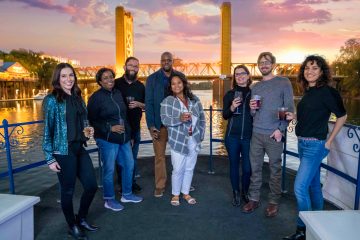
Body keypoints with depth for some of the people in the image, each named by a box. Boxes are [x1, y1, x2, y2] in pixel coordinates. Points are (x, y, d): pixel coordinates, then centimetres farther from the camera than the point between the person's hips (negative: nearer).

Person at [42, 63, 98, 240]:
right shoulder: (52, 100, -8)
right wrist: (50, 158, -12)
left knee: (92, 186, 8)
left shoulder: (78, 98, 10)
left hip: (80, 149, 6)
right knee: (68, 191, 7)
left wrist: (87, 131, 1)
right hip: (63, 152, -6)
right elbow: (48, 131, -9)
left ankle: (81, 219, 33)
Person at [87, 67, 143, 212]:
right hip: (107, 140, -7)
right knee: (109, 170, 2)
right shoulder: (96, 97, -9)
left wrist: (129, 134, 16)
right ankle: (109, 200, 20)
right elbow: (92, 121, -9)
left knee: (129, 165, 13)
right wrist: (110, 128, -17)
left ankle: (127, 194, 31)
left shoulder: (118, 93, 10)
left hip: (124, 138, 7)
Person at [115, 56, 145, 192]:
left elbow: (147, 106, 12)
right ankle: (122, 184, 19)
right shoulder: (116, 84, 0)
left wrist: (139, 104, -9)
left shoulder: (141, 86, 9)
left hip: (135, 127, 3)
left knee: (133, 157, 11)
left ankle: (132, 181, 25)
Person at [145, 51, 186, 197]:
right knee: (159, 155, 6)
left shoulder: (180, 76, 4)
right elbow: (149, 103, -2)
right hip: (159, 123, -1)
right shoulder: (152, 79, 0)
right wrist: (151, 125, -10)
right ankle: (160, 186, 19)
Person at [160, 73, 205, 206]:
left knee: (189, 169, 12)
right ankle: (175, 195, 21)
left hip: (194, 141, 4)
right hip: (178, 141, -4)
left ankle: (186, 193, 29)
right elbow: (165, 120, -13)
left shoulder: (194, 99, 8)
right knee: (178, 170, 1)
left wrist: (201, 134, 4)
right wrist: (180, 119, -28)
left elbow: (201, 118, 11)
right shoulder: (167, 101, -3)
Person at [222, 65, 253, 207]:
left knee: (247, 168, 3)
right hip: (232, 137, 1)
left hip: (248, 137, 0)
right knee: (234, 166, 10)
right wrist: (232, 107, -16)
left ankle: (245, 192, 28)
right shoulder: (230, 94, 5)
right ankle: (236, 193, 27)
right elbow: (225, 116, 3)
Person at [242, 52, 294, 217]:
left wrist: (281, 129, -11)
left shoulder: (284, 83, 2)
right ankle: (253, 199, 20)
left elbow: (289, 108, -3)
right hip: (256, 133, 4)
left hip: (274, 135, -4)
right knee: (255, 168, 8)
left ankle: (273, 202, 18)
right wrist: (252, 109, -4)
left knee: (275, 169, 5)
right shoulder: (255, 87, 15)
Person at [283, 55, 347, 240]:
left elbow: (342, 116, -8)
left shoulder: (327, 92, -13)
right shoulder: (308, 92, 10)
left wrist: (329, 141, -7)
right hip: (303, 143, 8)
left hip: (315, 145, -8)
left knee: (300, 187, -9)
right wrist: (293, 116, 1)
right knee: (313, 184, 18)